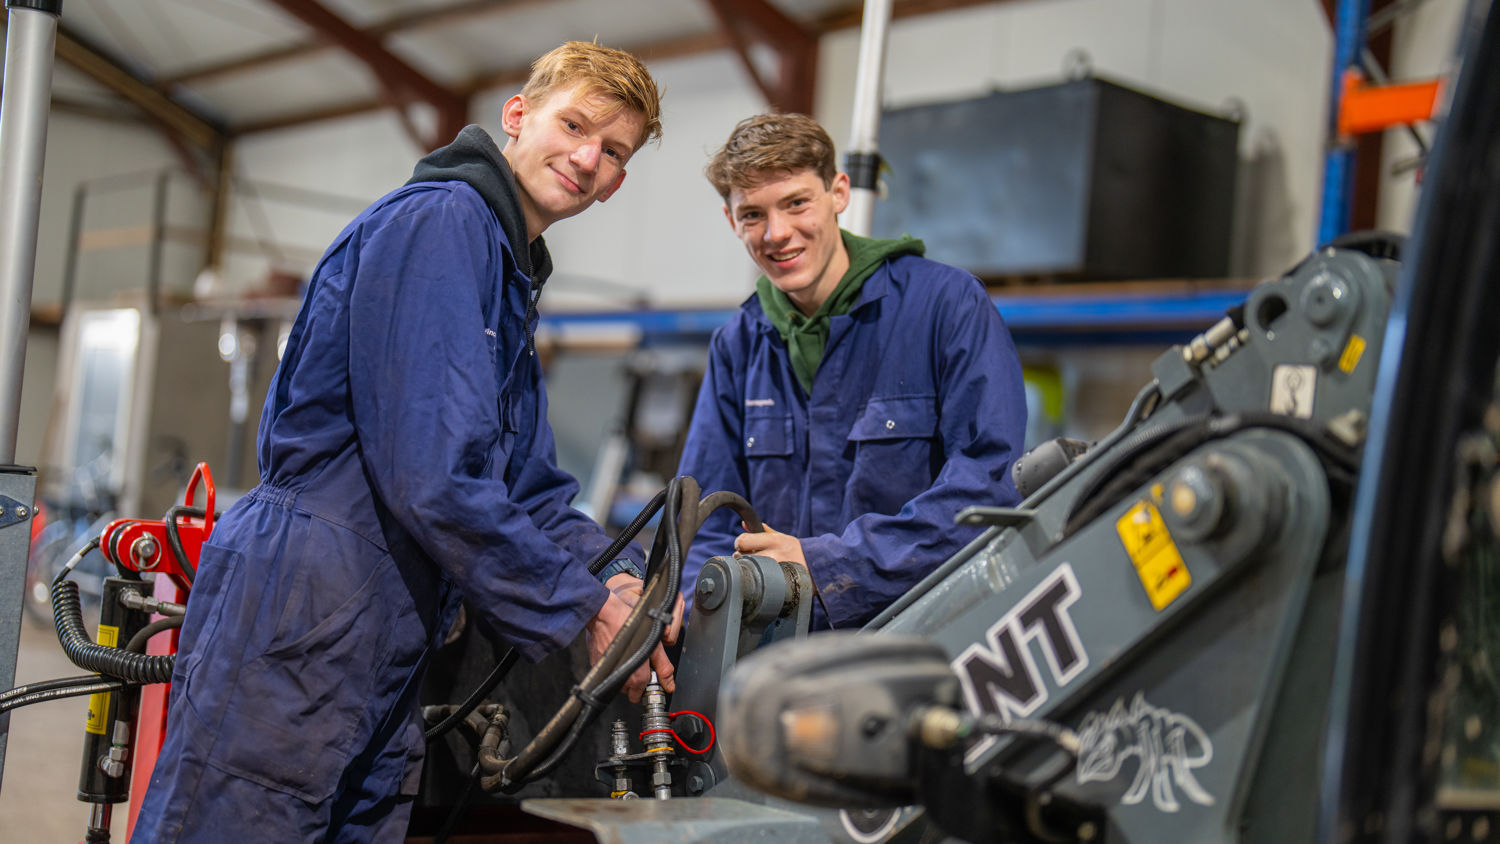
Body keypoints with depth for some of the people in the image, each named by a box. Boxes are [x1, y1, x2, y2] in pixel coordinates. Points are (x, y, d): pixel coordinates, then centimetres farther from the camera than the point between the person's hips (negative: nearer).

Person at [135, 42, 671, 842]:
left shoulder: (514, 278, 21)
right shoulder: (437, 221, -11)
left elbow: (529, 488, 21)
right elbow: (428, 472, -20)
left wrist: (618, 575, 2)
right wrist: (580, 606, -12)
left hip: (390, 650, 10)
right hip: (293, 625, -10)